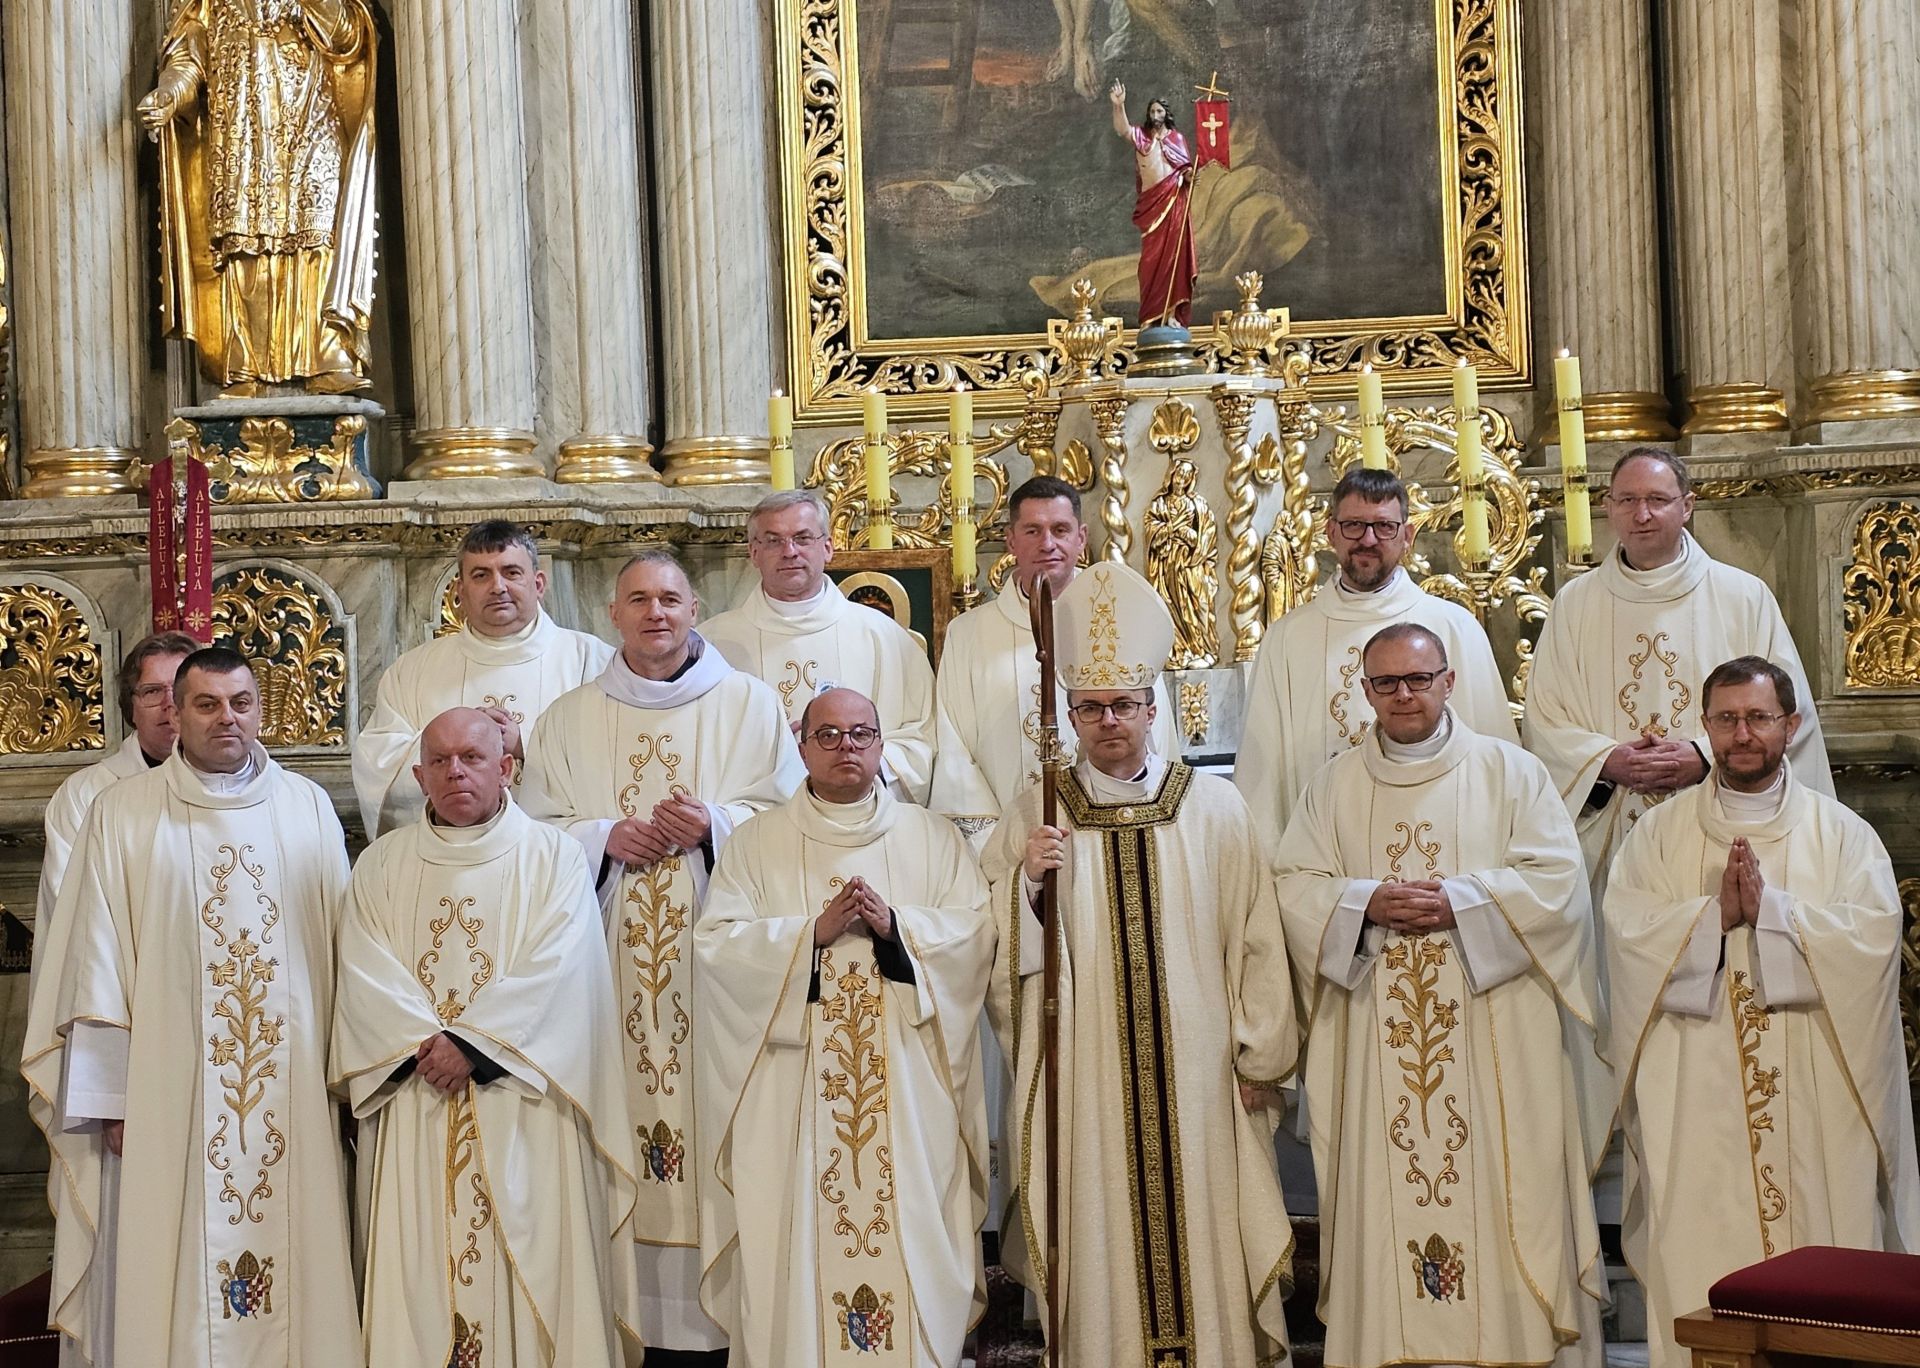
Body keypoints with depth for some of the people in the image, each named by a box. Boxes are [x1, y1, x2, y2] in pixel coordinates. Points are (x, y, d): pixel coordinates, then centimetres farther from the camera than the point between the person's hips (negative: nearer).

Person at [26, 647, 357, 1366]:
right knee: (181, 1280, 0)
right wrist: (111, 1097, -3)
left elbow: (343, 943, 8)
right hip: (172, 1088, -2)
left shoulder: (308, 807, 7)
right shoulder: (123, 813, 2)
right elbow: (97, 963, 0)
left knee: (298, 1263, 3)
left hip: (294, 1088, 2)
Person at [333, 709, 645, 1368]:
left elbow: (556, 971, -8)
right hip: (415, 1108, 2)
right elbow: (364, 975, 1)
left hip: (521, 1106, -2)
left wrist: (472, 1044, -14)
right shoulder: (382, 864, 11)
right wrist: (427, 1044, -13)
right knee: (419, 1263, -1)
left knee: (530, 1265, -4)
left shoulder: (554, 856, 4)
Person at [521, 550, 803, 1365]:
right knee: (624, 1112, -3)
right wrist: (605, 836, -10)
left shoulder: (749, 705, 7)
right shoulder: (569, 720, 13)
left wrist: (713, 825, -15)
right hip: (611, 962, 1)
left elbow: (787, 816, 2)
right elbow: (533, 830, 8)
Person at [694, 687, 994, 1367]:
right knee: (797, 1237, -3)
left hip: (908, 1087, 1)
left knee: (912, 1231, -2)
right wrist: (813, 931, -14)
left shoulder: (932, 838, 12)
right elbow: (715, 942, -3)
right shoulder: (758, 840, 8)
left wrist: (896, 924, -14)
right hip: (795, 1089, -1)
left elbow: (977, 931, 2)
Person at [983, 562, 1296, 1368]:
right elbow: (993, 951, 3)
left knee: (1204, 1237, 2)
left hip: (1197, 1070, 0)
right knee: (1099, 1239, 1)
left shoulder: (1215, 808, 4)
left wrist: (1260, 1056, 0)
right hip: (1085, 1077, 0)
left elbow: (1254, 938, 3)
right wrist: (1025, 879, -15)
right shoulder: (1034, 817, 5)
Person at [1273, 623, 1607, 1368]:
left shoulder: (1510, 771, 5)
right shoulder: (1333, 786, 12)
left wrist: (1458, 901, -14)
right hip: (1379, 1043, 2)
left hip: (1492, 1036, -2)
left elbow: (1557, 879, -4)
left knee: (1499, 1193, -3)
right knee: (1387, 1193, 0)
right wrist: (1367, 902, -13)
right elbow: (1297, 888, 5)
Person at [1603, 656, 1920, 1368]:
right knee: (1699, 1249, -3)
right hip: (1697, 1095, 0)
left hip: (1813, 1092, 0)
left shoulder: (1841, 832, 8)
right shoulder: (1660, 832, 10)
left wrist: (1769, 908, -15)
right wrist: (1715, 913, -15)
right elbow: (1627, 929, -3)